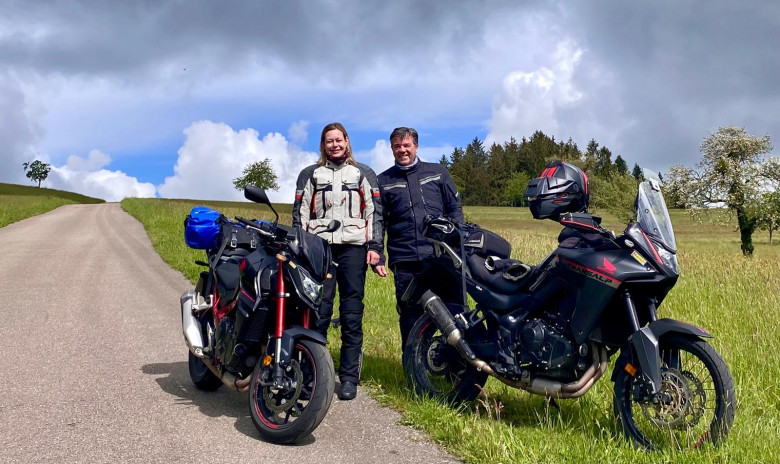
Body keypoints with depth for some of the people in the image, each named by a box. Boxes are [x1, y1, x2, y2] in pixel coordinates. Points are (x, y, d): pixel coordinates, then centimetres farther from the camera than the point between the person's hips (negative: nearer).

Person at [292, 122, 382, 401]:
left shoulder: (364, 174, 15)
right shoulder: (310, 174, 17)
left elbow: (375, 211, 9)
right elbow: (300, 213, 13)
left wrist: (374, 247, -1)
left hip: (353, 247, 0)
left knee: (352, 315, -1)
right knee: (318, 312, -5)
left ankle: (349, 377, 5)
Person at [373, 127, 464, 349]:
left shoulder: (438, 172, 13)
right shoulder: (383, 181, 12)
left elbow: (455, 208, 13)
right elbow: (378, 222, 10)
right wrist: (376, 257, 1)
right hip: (405, 262, 0)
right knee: (411, 319, 5)